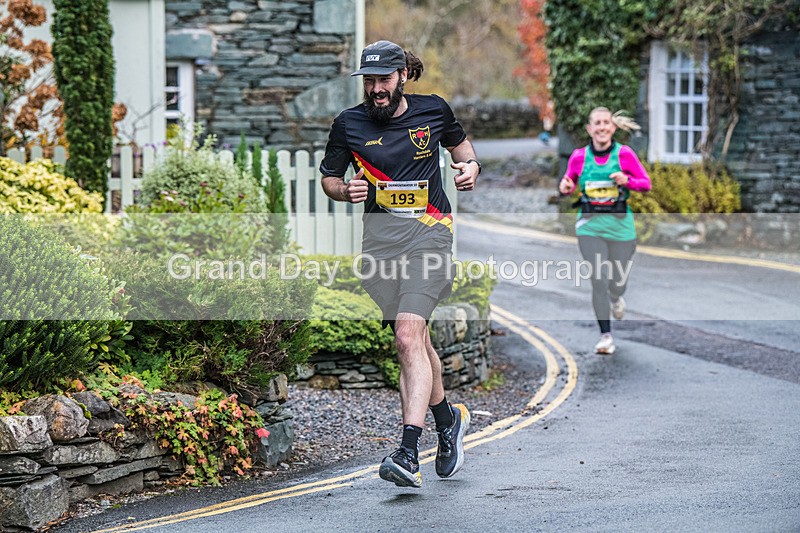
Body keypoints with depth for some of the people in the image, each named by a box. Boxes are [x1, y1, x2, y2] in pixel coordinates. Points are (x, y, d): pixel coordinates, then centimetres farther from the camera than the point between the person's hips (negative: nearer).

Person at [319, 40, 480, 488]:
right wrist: (346, 190, -8)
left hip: (428, 230, -3)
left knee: (409, 338, -19)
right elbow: (329, 178, 13)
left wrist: (471, 166, 3)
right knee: (415, 340, 12)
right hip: (380, 235, 3)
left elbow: (459, 141, 23)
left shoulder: (434, 110, 3)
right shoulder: (349, 124, 2)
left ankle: (409, 455, -26)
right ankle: (448, 419, 40)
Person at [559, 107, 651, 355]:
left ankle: (616, 298, 47)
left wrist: (627, 181, -19)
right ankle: (605, 336, 1)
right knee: (598, 281, -9)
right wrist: (565, 187, -10)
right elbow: (570, 183, 12)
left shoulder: (624, 153, -4)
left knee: (617, 282, 8)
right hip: (590, 226, 0)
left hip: (620, 225, 0)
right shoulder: (579, 156, 0)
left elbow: (646, 183, 0)